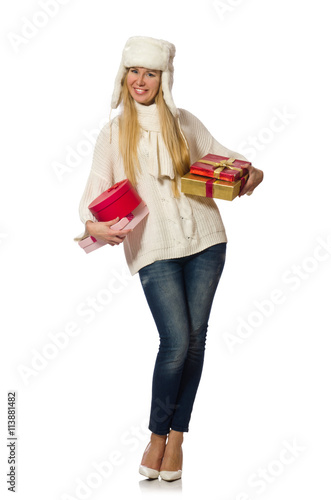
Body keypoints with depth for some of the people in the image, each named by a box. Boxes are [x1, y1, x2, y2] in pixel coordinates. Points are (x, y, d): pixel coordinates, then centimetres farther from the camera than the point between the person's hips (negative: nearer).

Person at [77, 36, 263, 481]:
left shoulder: (184, 122, 13)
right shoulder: (113, 135, 9)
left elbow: (220, 155, 19)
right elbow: (97, 188, 2)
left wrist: (250, 172, -3)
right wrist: (92, 223, -19)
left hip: (204, 241, 2)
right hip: (154, 249, -2)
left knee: (195, 338, 2)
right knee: (176, 341, -12)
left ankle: (177, 437, 15)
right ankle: (157, 436, 8)